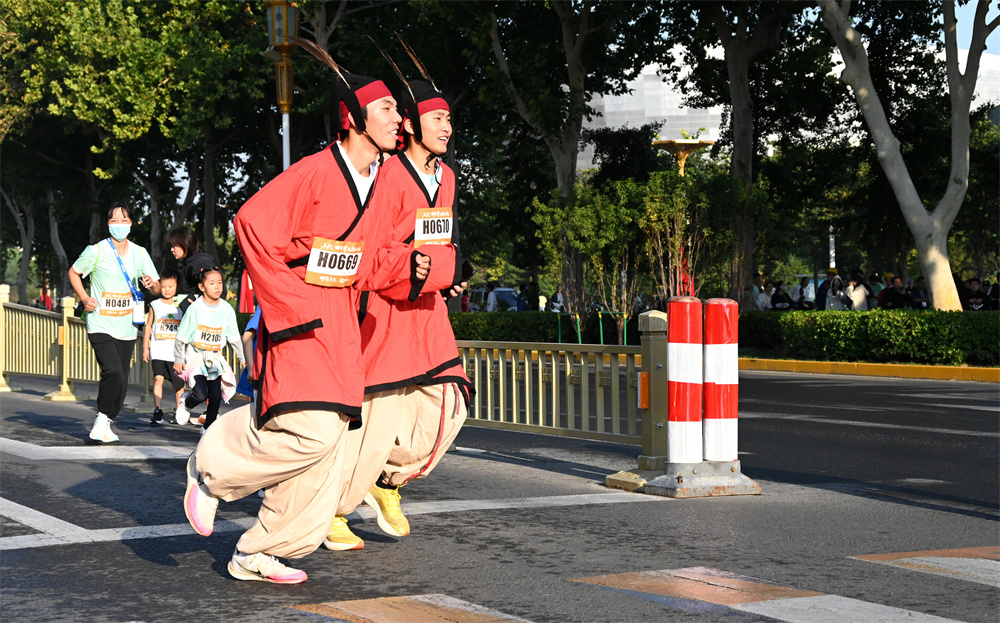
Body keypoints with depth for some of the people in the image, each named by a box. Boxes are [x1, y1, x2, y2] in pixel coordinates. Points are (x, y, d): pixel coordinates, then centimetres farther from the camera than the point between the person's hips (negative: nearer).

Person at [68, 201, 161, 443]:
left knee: (121, 382, 5)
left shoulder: (140, 253, 7)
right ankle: (102, 419, -6)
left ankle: (105, 426, 22)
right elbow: (74, 272, 10)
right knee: (113, 372, -22)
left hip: (126, 328, 4)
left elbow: (158, 289, 10)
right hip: (100, 326, -4)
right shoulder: (96, 251, -4)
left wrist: (152, 285, -14)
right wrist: (85, 298, -5)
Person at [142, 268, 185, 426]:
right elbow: (148, 326, 10)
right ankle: (157, 412, -12)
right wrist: (145, 347, 7)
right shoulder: (155, 306, 5)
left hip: (176, 352, 1)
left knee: (178, 383, 5)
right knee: (158, 378, -13)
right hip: (158, 351, -1)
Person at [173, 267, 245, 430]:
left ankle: (208, 427, 18)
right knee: (201, 395, -16)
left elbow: (234, 337, 10)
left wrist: (243, 358, 12)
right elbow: (181, 337, -5)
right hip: (195, 355, -4)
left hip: (214, 357, 4)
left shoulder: (227, 309, -1)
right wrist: (178, 360, -5)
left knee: (216, 395, -4)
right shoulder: (195, 308, -12)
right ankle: (186, 402, 19)